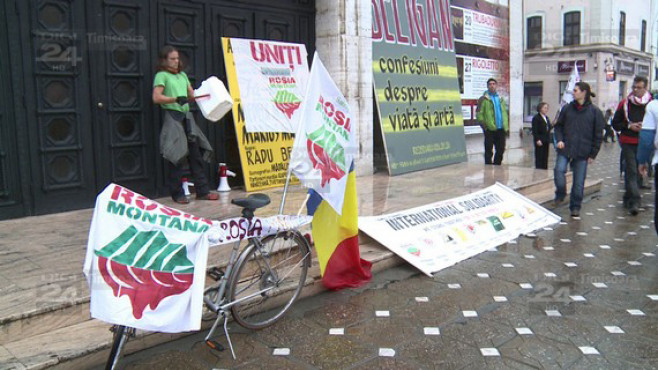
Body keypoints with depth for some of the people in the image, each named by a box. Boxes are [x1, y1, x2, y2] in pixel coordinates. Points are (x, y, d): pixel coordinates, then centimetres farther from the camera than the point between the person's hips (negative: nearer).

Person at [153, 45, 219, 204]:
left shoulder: (183, 75, 21)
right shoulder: (161, 75, 0)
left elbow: (192, 95, 20)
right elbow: (156, 98, -11)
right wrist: (176, 99, -22)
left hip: (186, 116, 7)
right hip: (172, 116, -7)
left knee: (196, 153, 3)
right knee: (176, 156, -6)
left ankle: (202, 191, 7)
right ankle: (177, 194, 2)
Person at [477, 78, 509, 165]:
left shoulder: (500, 99, 17)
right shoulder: (483, 99, -1)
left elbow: (505, 113, 19)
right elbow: (479, 114, -6)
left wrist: (506, 127, 11)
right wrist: (484, 125, -14)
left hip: (501, 129, 6)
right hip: (490, 129, -5)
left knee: (500, 150, 9)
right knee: (488, 151, 0)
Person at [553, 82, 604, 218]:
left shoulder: (595, 112, -1)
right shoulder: (567, 108, 5)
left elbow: (598, 135, 2)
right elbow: (558, 126, 15)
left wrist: (593, 154, -1)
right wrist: (559, 139, -3)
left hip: (583, 152, -1)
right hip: (565, 149, 2)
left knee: (579, 181, 3)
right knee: (559, 170, -18)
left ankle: (575, 207, 18)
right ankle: (560, 194, 9)